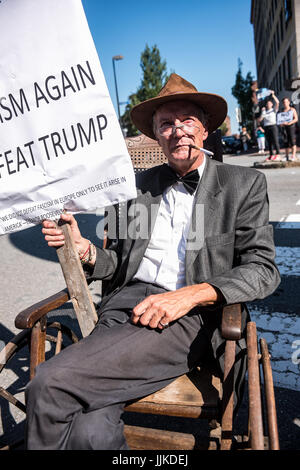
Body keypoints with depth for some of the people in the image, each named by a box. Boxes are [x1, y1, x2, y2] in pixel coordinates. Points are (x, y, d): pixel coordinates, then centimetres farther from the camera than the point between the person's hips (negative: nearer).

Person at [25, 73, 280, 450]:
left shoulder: (243, 185, 8)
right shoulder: (137, 186, 18)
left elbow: (262, 269, -1)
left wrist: (190, 294, -15)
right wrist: (85, 251, -2)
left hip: (191, 319, -3)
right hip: (124, 305, 3)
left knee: (48, 384, -21)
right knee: (91, 431, -26)